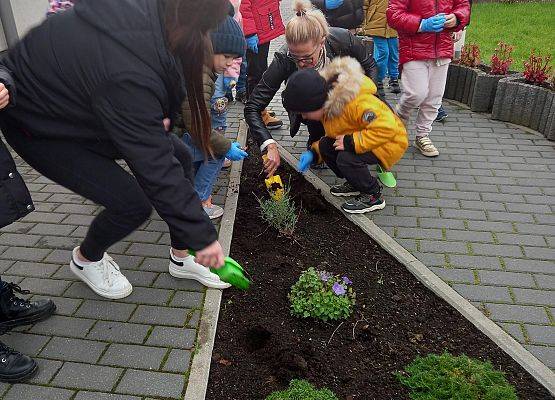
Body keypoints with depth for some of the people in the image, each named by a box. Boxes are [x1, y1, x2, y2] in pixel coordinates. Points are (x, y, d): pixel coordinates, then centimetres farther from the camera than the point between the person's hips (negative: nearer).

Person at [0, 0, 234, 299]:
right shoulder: (128, 74, -42)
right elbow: (155, 169, -36)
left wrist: (155, 118, -6)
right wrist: (202, 236, -28)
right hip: (37, 124, -8)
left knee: (179, 157, -1)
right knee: (132, 204, -16)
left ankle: (181, 258, 15)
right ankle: (85, 260, 19)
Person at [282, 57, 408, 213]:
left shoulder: (357, 102, -35)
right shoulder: (329, 103, -5)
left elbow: (388, 127, -42)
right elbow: (333, 134, 11)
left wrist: (351, 142, -37)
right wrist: (313, 152, -3)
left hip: (391, 140, -9)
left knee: (346, 158, -30)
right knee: (325, 146, -3)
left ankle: (373, 197, -5)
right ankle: (355, 183, 15)